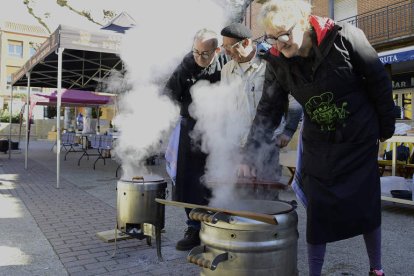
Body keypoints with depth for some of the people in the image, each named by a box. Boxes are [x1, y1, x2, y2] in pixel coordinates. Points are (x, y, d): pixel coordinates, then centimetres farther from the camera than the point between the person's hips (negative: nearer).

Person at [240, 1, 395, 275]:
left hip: (360, 141, -2)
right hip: (318, 146, 2)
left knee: (367, 207, 8)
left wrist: (386, 127, -1)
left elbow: (379, 82, -9)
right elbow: (268, 111, -9)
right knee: (318, 212, 5)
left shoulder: (344, 37, -19)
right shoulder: (280, 64, -10)